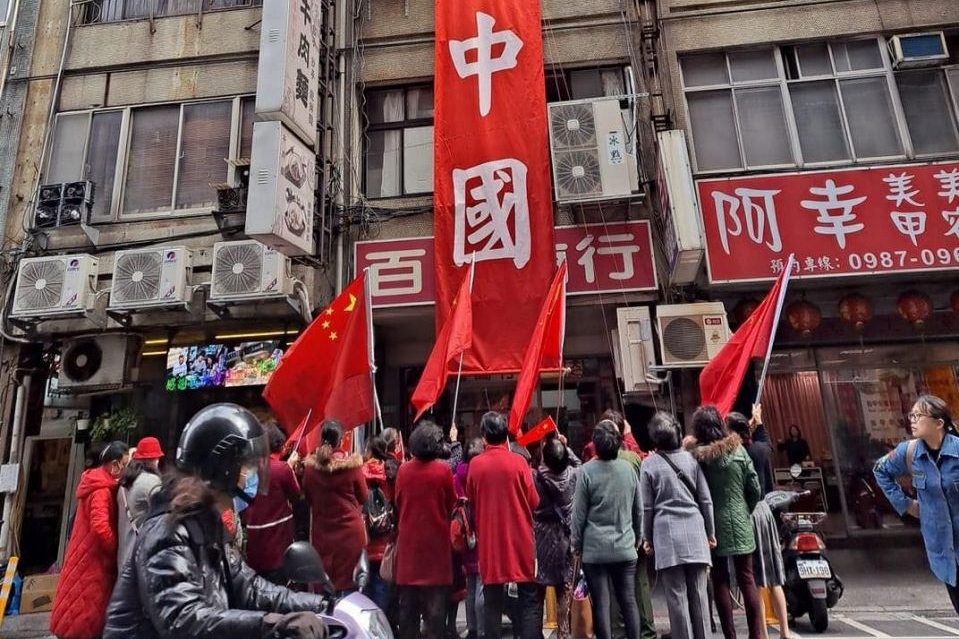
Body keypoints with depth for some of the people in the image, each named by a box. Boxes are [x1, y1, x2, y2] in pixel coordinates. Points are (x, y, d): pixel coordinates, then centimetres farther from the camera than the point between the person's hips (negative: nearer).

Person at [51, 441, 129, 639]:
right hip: (92, 564, -9)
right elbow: (100, 527, -29)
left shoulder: (100, 485, 10)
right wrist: (117, 550, -15)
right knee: (86, 623, -2)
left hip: (90, 561, 9)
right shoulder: (101, 490, -20)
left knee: (83, 620, 16)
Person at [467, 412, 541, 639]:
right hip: (520, 537, -1)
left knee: (492, 601, 11)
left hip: (488, 539, 2)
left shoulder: (475, 465, -6)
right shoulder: (518, 462, -11)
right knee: (528, 599, 9)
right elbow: (534, 501, -4)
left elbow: (471, 501, 5)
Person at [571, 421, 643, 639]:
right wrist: (637, 538, 23)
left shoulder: (587, 471, -11)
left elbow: (579, 513, -6)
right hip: (625, 547, 3)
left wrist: (576, 543, 6)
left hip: (595, 548, -3)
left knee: (601, 603, 4)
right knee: (629, 600, 12)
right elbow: (639, 510, 9)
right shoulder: (628, 469, -1)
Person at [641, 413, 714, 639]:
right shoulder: (690, 458, 5)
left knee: (677, 597, 2)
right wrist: (710, 531, 18)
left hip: (667, 534, -3)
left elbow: (647, 507, 0)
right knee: (699, 594, 9)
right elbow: (706, 499, 7)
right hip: (694, 531, 3)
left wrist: (647, 537, 10)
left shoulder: (649, 464, -2)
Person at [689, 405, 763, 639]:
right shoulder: (738, 449, -2)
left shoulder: (696, 455, -11)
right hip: (740, 523, 2)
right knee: (746, 578, 10)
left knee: (720, 581, 7)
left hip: (714, 525, -2)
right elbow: (755, 488, 0)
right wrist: (746, 511, 13)